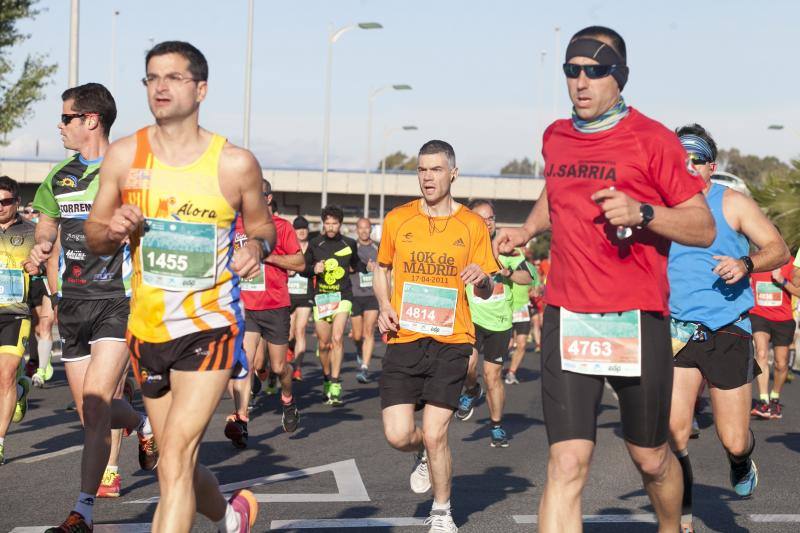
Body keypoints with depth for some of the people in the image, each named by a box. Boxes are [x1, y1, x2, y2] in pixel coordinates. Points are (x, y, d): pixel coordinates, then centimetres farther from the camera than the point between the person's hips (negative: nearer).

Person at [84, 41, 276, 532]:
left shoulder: (236, 164, -6)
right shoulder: (124, 156, 1)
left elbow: (263, 226, 10)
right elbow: (94, 237, 9)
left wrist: (258, 246, -14)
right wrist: (112, 231, -14)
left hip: (210, 325, -4)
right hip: (147, 327, 4)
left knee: (175, 460, -16)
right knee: (178, 465, 16)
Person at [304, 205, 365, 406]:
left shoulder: (349, 244, 5)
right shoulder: (315, 244, 4)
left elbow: (356, 264, 22)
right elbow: (303, 268, 11)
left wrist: (369, 268, 4)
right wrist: (314, 268, -10)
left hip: (342, 296, -1)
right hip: (320, 297, 1)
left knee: (337, 338, -18)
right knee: (324, 344, 6)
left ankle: (335, 384, -16)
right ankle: (327, 378, 29)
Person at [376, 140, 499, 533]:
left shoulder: (472, 225, 3)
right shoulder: (397, 220, 6)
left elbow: (486, 291, 8)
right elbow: (382, 270, 20)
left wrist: (482, 279, -16)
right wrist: (384, 306, 1)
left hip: (451, 341, -2)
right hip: (404, 339, 2)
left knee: (434, 435, -6)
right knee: (398, 435, -7)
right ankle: (425, 456, 31)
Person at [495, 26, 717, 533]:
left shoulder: (652, 139, -5)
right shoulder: (555, 137, 10)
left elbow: (704, 228, -6)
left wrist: (642, 212, -22)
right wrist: (528, 228, 15)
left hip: (637, 318, -2)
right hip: (568, 317, 3)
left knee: (652, 459, 14)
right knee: (567, 465, -10)